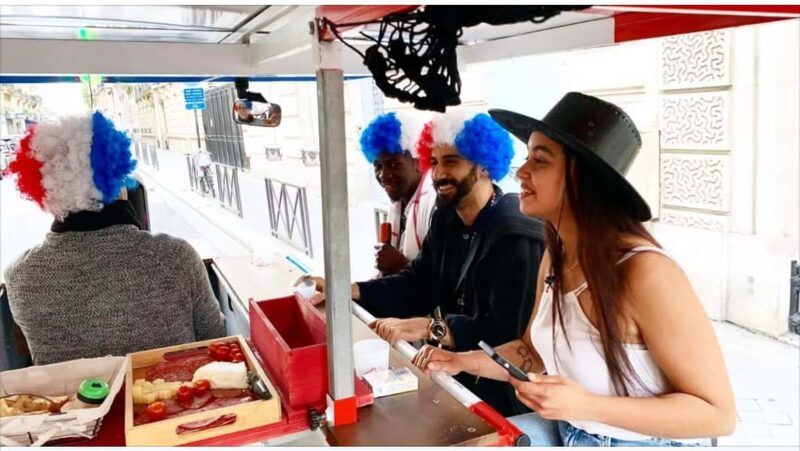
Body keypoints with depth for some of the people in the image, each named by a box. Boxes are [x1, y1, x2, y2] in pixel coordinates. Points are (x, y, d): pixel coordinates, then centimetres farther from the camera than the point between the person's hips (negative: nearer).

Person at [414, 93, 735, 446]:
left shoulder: (646, 272, -26)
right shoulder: (555, 257, -3)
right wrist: (464, 361, -5)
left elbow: (718, 413, -21)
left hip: (642, 441, -6)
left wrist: (587, 406, -30)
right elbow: (534, 351, 11)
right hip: (564, 431, 7)